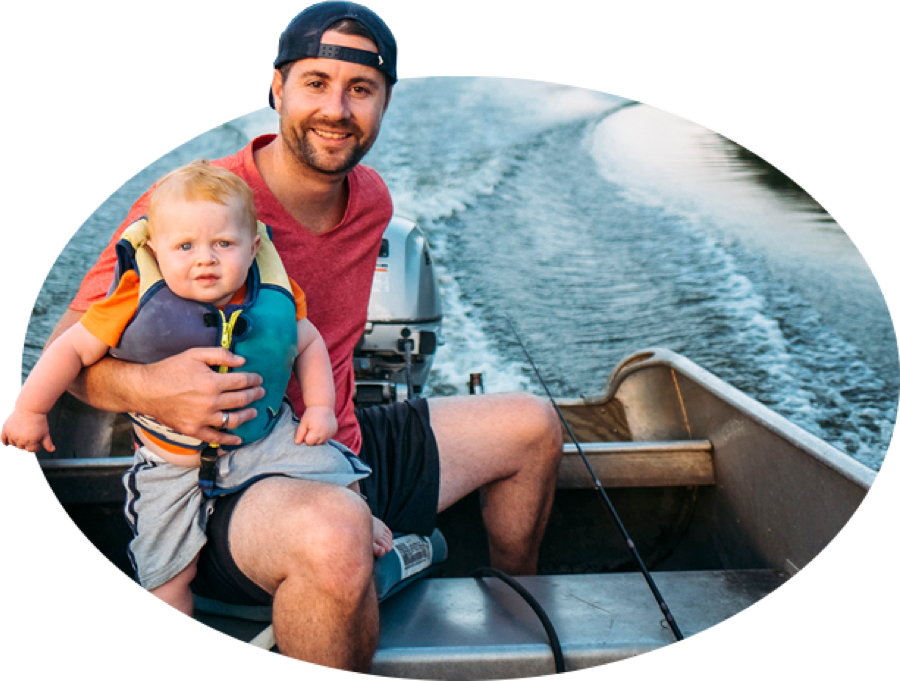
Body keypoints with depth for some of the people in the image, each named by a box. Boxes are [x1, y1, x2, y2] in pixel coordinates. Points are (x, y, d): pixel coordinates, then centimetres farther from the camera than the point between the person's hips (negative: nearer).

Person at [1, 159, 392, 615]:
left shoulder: (274, 301, -11)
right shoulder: (139, 308, -20)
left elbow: (309, 343, 7)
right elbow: (74, 347, -9)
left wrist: (321, 407, -2)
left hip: (268, 438, 2)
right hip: (174, 465, -1)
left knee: (339, 476, -3)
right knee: (165, 573, -1)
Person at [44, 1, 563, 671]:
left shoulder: (372, 199, 3)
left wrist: (331, 410, 9)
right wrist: (146, 390, -36)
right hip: (220, 488, -7)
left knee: (532, 424, 12)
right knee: (334, 530, -44)